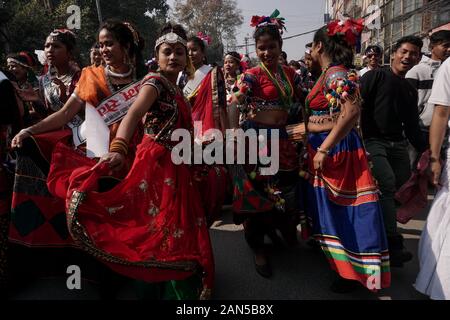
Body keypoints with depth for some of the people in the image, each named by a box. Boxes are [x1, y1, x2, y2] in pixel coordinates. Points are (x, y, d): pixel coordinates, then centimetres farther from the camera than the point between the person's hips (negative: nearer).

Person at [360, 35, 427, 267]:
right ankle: (392, 245, -16)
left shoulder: (411, 91, 21)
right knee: (387, 183, -22)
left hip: (397, 144, 7)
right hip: (372, 141, -7)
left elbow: (412, 127, 22)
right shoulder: (375, 76, 1)